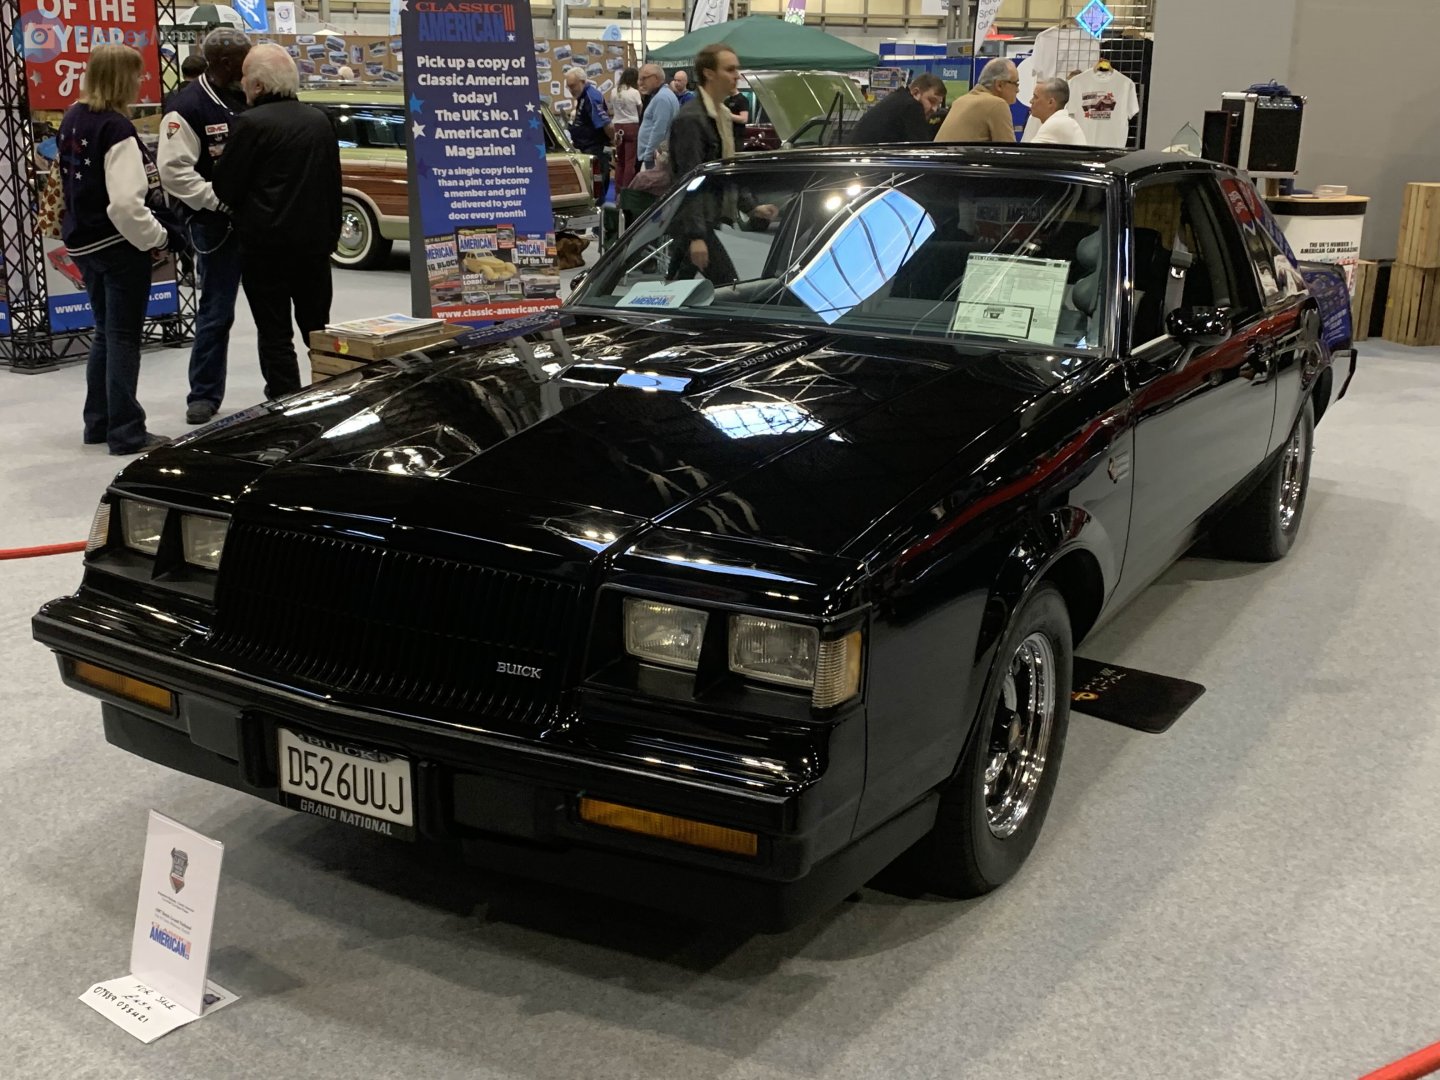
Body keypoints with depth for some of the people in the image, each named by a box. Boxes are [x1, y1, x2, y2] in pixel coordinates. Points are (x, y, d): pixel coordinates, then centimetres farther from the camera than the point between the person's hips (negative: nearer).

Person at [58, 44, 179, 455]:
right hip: (119, 245, -8)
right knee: (123, 338, 1)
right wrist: (156, 238, -15)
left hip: (83, 242, 8)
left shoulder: (72, 120, 6)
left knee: (105, 333, 19)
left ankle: (98, 422, 26)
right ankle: (127, 433, 7)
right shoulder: (116, 130, -20)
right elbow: (126, 203, -27)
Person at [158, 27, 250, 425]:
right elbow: (174, 171, -16)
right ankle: (203, 396, 11)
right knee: (216, 311, 0)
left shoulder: (246, 101, 9)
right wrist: (221, 201, -19)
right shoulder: (189, 107, -10)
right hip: (217, 225, -6)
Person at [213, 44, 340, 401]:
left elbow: (225, 187, -10)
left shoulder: (251, 123, -13)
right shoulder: (319, 120, 6)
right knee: (317, 329, 15)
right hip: (315, 240, 6)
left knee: (275, 335, 1)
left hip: (267, 243, -6)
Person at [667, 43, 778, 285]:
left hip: (710, 218, 9)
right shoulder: (691, 119, -15)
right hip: (695, 222, -9)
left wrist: (751, 207, 14)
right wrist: (696, 235, -24)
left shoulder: (723, 115, 16)